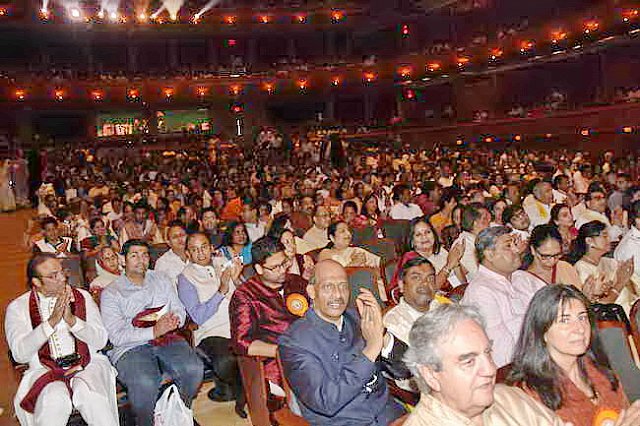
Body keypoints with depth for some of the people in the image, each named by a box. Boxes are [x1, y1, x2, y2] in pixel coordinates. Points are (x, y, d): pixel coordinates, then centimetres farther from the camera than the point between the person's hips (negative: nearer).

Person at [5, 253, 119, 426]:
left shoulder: (82, 296, 12)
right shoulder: (18, 307, 8)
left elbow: (101, 340, 3)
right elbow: (20, 354, -6)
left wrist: (72, 320, -12)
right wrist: (52, 321, -15)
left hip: (87, 365, 1)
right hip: (44, 370, -1)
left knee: (91, 396, -31)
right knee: (54, 400, -33)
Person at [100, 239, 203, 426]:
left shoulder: (161, 279, 18)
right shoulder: (111, 293, 3)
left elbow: (179, 310, 18)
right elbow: (117, 336, -7)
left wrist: (174, 320, -7)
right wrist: (154, 331, -17)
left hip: (167, 340, 4)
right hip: (130, 348, -3)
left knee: (194, 369, -26)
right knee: (145, 383, -35)